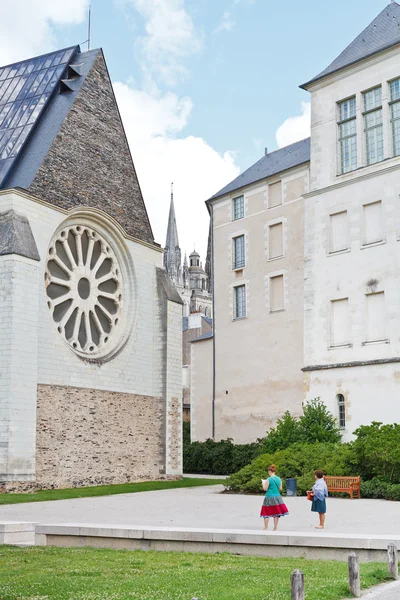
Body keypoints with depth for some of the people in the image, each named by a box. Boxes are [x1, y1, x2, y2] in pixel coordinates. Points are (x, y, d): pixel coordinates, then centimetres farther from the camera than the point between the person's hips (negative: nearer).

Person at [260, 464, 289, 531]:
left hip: (269, 497, -5)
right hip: (277, 497, 5)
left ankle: (266, 528, 3)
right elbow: (280, 488, 12)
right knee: (276, 514, 8)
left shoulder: (268, 480, -11)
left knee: (266, 514, 3)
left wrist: (263, 482, 7)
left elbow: (265, 489, -9)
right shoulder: (279, 479, 5)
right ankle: (275, 528, 11)